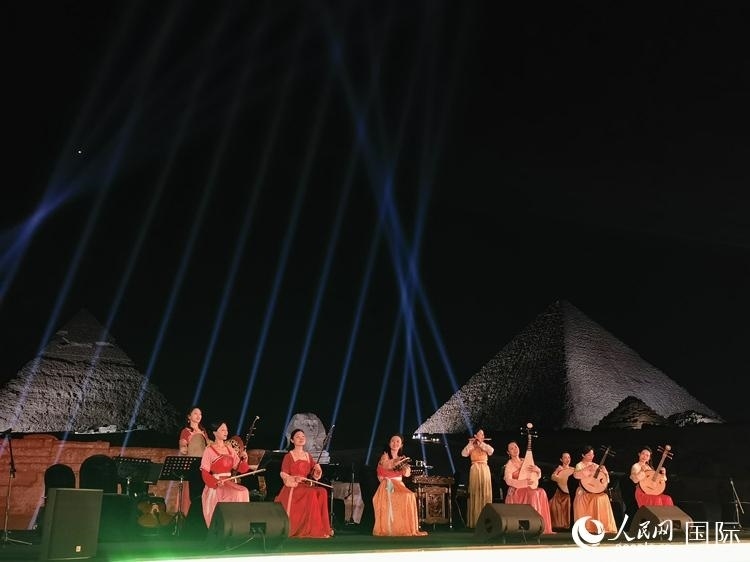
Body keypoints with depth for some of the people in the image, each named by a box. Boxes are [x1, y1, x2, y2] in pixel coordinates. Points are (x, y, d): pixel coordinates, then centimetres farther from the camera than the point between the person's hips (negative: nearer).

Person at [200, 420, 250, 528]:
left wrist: (244, 460, -10)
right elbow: (205, 473, -9)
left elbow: (240, 468, 11)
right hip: (215, 484, -5)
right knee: (236, 495, -28)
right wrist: (216, 482, -24)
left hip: (229, 482, 5)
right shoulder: (209, 450, -4)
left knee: (243, 492, -22)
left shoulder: (230, 449, 13)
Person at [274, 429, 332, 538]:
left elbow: (314, 475, 16)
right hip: (292, 487, -5)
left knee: (322, 492, -26)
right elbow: (283, 474, -6)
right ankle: (309, 529, -28)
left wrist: (317, 470, -6)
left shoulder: (308, 456, 16)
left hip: (306, 486, 5)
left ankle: (321, 528, -23)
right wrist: (294, 479, -23)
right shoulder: (288, 456, 1)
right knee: (312, 494, -34)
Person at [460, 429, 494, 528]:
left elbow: (491, 450, -9)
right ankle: (475, 520, -6)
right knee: (475, 495, -6)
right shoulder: (471, 446, 3)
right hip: (475, 470, -4)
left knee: (485, 494, 1)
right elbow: (463, 454, -15)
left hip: (485, 471, 4)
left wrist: (480, 443, -12)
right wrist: (470, 443, -17)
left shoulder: (486, 446, 13)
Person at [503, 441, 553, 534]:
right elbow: (508, 481, -19)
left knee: (541, 492, -21)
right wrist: (524, 482, -26)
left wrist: (537, 470, -9)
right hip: (516, 491, -5)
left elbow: (538, 476, 14)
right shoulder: (509, 464, -5)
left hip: (527, 489, 5)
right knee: (533, 494, -30)